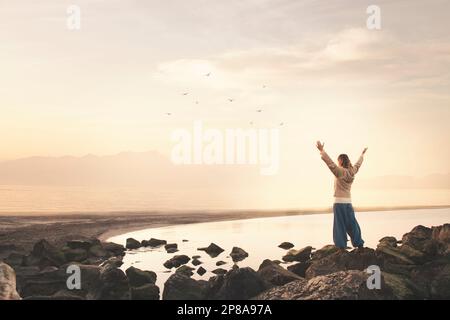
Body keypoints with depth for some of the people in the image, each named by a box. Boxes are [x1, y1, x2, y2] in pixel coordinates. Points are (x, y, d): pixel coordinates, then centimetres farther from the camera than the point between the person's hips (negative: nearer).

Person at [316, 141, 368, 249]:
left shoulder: (339, 171, -12)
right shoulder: (352, 171, 7)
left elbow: (330, 162, -22)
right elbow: (358, 164, 26)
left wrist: (321, 150, -21)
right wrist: (362, 155, 44)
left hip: (339, 202, -6)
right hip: (348, 202, 7)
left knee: (340, 225, -4)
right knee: (352, 224, 14)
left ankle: (341, 246, -5)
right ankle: (359, 243, 18)